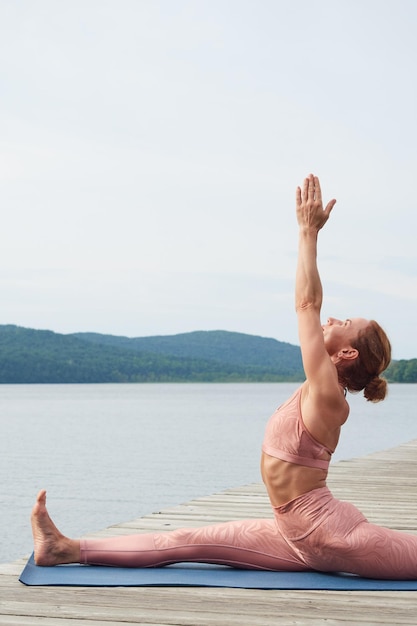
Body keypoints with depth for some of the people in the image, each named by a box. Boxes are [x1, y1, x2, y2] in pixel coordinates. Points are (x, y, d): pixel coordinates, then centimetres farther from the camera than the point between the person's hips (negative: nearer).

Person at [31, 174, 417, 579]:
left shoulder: (327, 393, -15)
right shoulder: (320, 392, 8)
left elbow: (307, 303, -18)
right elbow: (309, 304, 15)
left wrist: (309, 233, -14)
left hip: (328, 536, -9)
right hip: (300, 541, 9)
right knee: (187, 541, 5)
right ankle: (70, 549, 6)